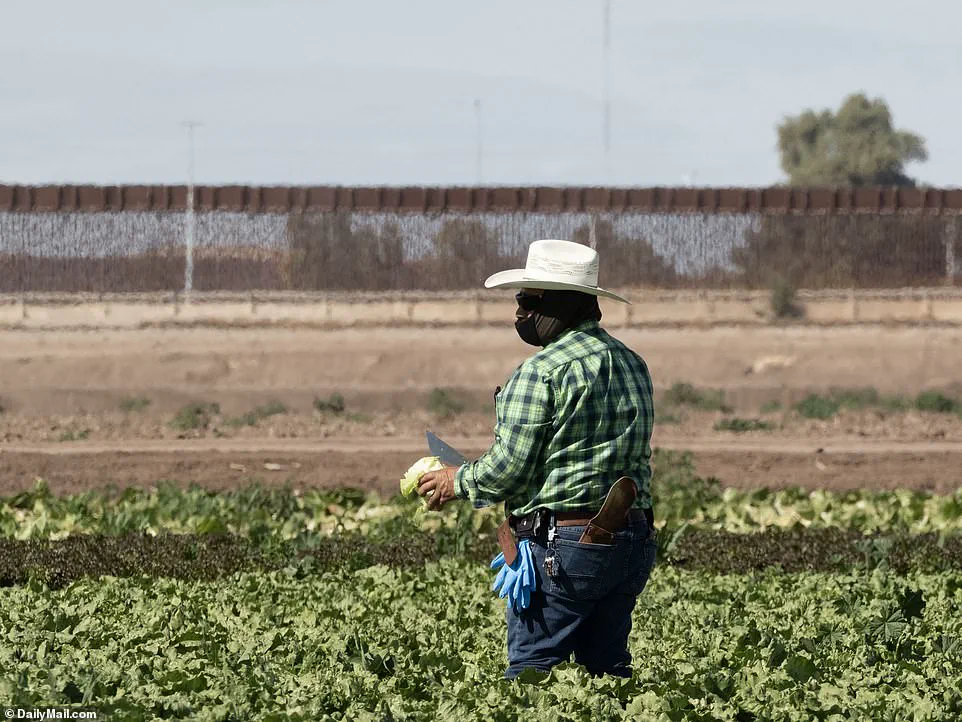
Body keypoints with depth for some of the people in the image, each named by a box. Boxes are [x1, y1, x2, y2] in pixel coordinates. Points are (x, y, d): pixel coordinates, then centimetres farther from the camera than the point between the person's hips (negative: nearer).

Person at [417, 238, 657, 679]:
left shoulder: (543, 371, -12)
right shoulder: (634, 366, 13)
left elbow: (508, 470, -13)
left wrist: (457, 482, 7)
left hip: (562, 546, -8)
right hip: (632, 542, 8)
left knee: (530, 675, -3)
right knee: (607, 668, 12)